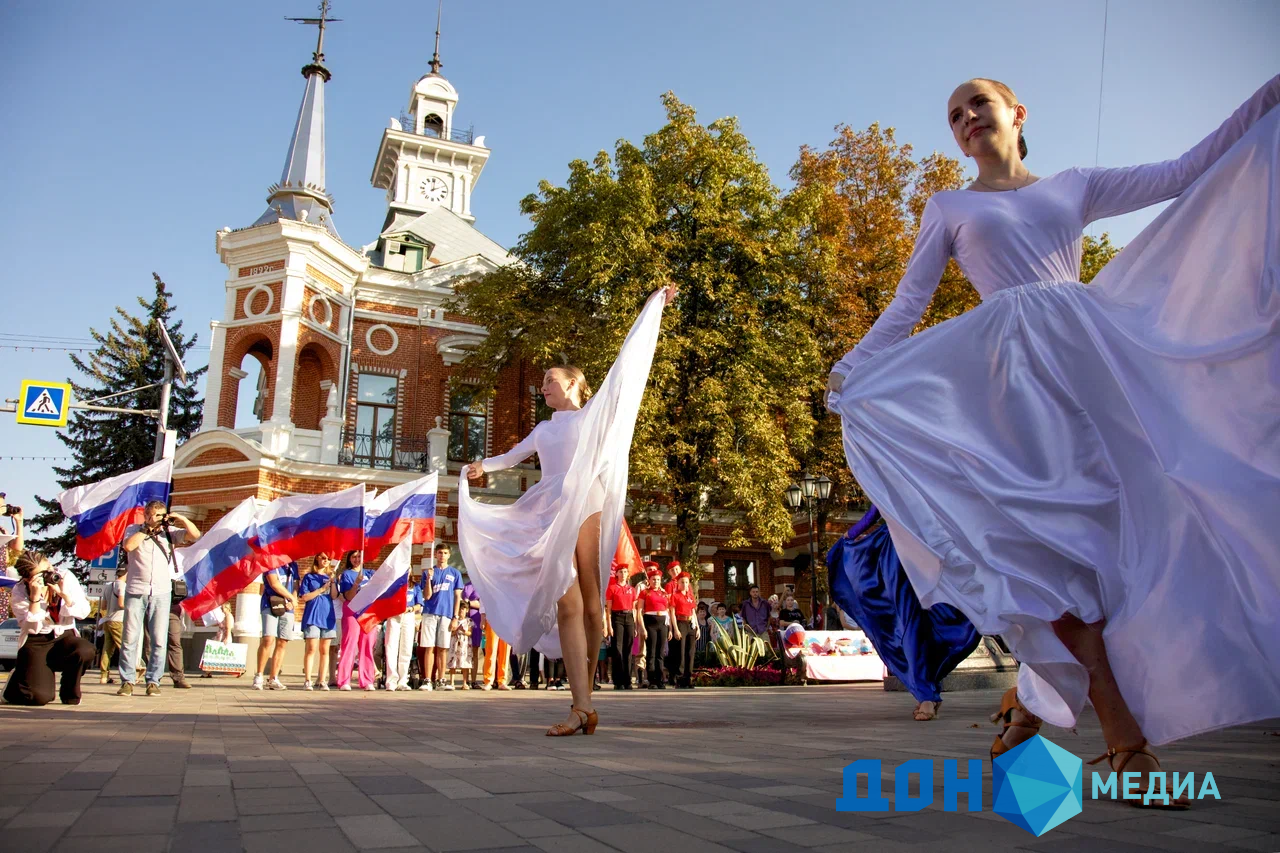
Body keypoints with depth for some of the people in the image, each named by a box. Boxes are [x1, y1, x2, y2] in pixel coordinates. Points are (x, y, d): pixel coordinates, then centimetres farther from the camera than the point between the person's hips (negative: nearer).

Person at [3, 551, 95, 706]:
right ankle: (15, 683, 19)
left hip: (64, 636, 2)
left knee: (86, 650, -35)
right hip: (36, 642, -2)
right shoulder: (20, 591, -10)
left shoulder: (66, 578, -6)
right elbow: (31, 626, -17)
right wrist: (35, 596, -26)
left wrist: (64, 594, -24)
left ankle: (69, 694, -5)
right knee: (39, 697, -20)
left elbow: (83, 612, -9)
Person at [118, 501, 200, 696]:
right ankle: (127, 681, 7)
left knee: (159, 640, 0)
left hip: (162, 593, 1)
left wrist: (182, 519, -7)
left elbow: (195, 535, 3)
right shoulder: (134, 530, 9)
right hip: (135, 591, -1)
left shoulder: (169, 531, 11)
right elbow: (128, 546, -11)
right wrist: (148, 528, -8)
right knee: (130, 639, 0)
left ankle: (153, 681, 6)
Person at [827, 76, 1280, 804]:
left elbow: (1186, 175, 17)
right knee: (1056, 524, -16)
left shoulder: (1074, 186, 23)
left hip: (1096, 353, 3)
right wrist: (852, 366, 2)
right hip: (1018, 365, -3)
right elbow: (907, 304, 13)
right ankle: (1124, 738, -17)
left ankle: (1040, 695, 6)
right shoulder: (950, 209, 18)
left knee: (1130, 508, -7)